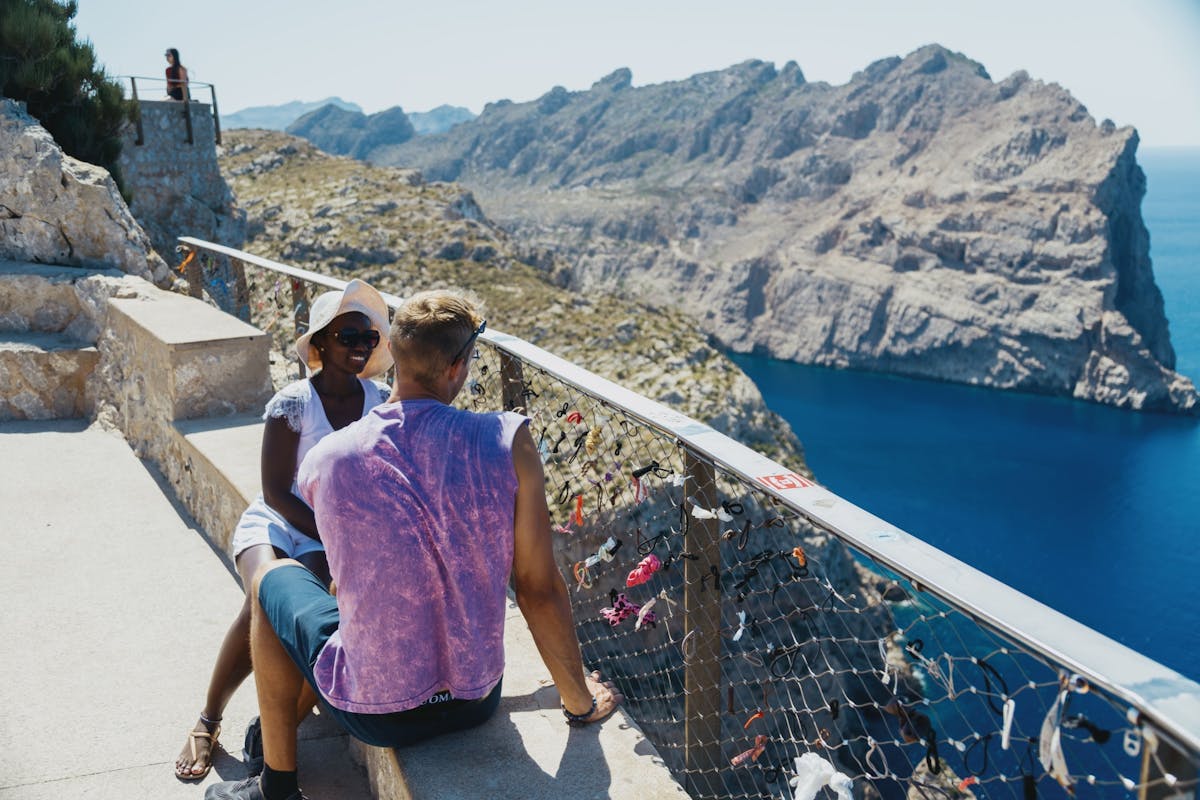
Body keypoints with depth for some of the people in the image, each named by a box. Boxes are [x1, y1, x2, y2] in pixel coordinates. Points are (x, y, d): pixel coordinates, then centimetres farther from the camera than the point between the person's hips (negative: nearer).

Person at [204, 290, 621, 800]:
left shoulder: (325, 460, -14)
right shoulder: (508, 442, -18)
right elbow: (539, 588, -13)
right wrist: (579, 700, 1)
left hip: (375, 713, -2)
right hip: (478, 700, 3)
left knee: (273, 579, 23)